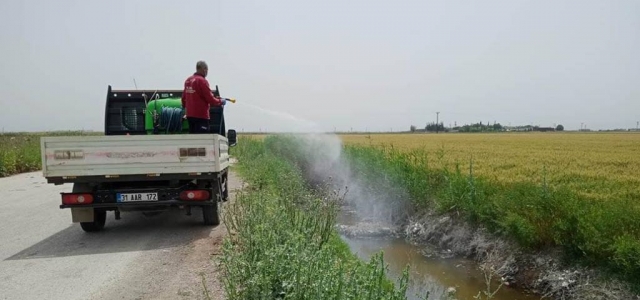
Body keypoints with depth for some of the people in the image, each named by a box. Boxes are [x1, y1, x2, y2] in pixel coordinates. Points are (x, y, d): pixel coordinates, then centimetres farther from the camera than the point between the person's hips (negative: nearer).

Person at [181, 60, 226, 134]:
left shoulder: (188, 80, 11)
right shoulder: (202, 81, -13)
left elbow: (184, 98, 17)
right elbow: (210, 99, -14)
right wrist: (221, 101, 2)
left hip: (189, 114, 8)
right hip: (201, 115, -8)